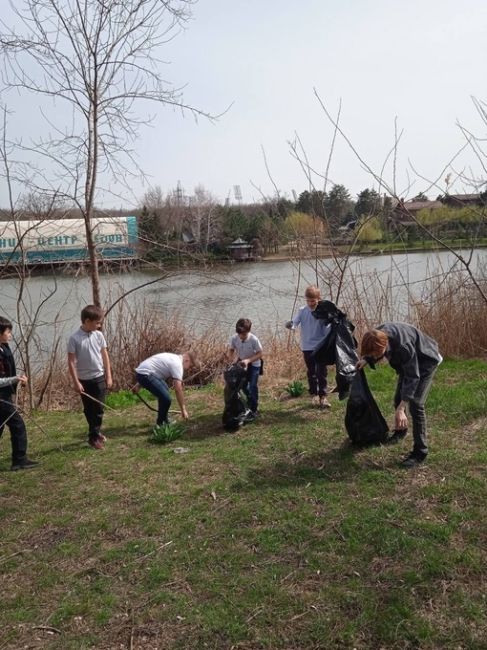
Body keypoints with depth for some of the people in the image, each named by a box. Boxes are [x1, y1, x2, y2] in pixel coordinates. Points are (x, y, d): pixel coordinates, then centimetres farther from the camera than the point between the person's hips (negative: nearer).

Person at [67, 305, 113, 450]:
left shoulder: (98, 335, -2)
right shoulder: (74, 338, -13)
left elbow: (105, 356, 5)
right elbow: (71, 362, -10)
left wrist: (108, 376, 3)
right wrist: (76, 382, -11)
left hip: (99, 378, 3)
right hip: (84, 380, -2)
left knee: (98, 408, 4)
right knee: (89, 409, 9)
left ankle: (94, 436, 17)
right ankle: (95, 433, 25)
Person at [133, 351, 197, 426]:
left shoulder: (173, 358, 17)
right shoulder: (177, 364, -14)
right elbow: (178, 389, -18)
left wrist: (139, 384, 26)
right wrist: (183, 409, -13)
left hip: (143, 371, 11)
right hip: (144, 374, -11)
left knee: (165, 389, 26)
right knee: (166, 398, -16)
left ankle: (164, 420, 35)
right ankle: (160, 424, 3)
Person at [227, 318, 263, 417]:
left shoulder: (254, 339, -29)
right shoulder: (234, 338, -21)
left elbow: (259, 354, -21)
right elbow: (230, 351, -7)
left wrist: (248, 360, -33)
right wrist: (232, 359, -27)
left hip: (254, 364, -4)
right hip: (241, 364, 4)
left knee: (253, 386, -8)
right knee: (243, 385, 10)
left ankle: (254, 409, 6)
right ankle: (250, 402, 35)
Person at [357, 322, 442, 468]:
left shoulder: (403, 345, -43)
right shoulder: (378, 335, -22)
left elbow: (412, 377, -39)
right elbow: (375, 353, 3)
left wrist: (401, 408, -42)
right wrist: (366, 359, -17)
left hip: (425, 362, -7)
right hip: (408, 362, 7)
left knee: (415, 404, -15)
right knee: (398, 399, 14)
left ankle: (420, 451, -6)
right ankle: (400, 430, 41)